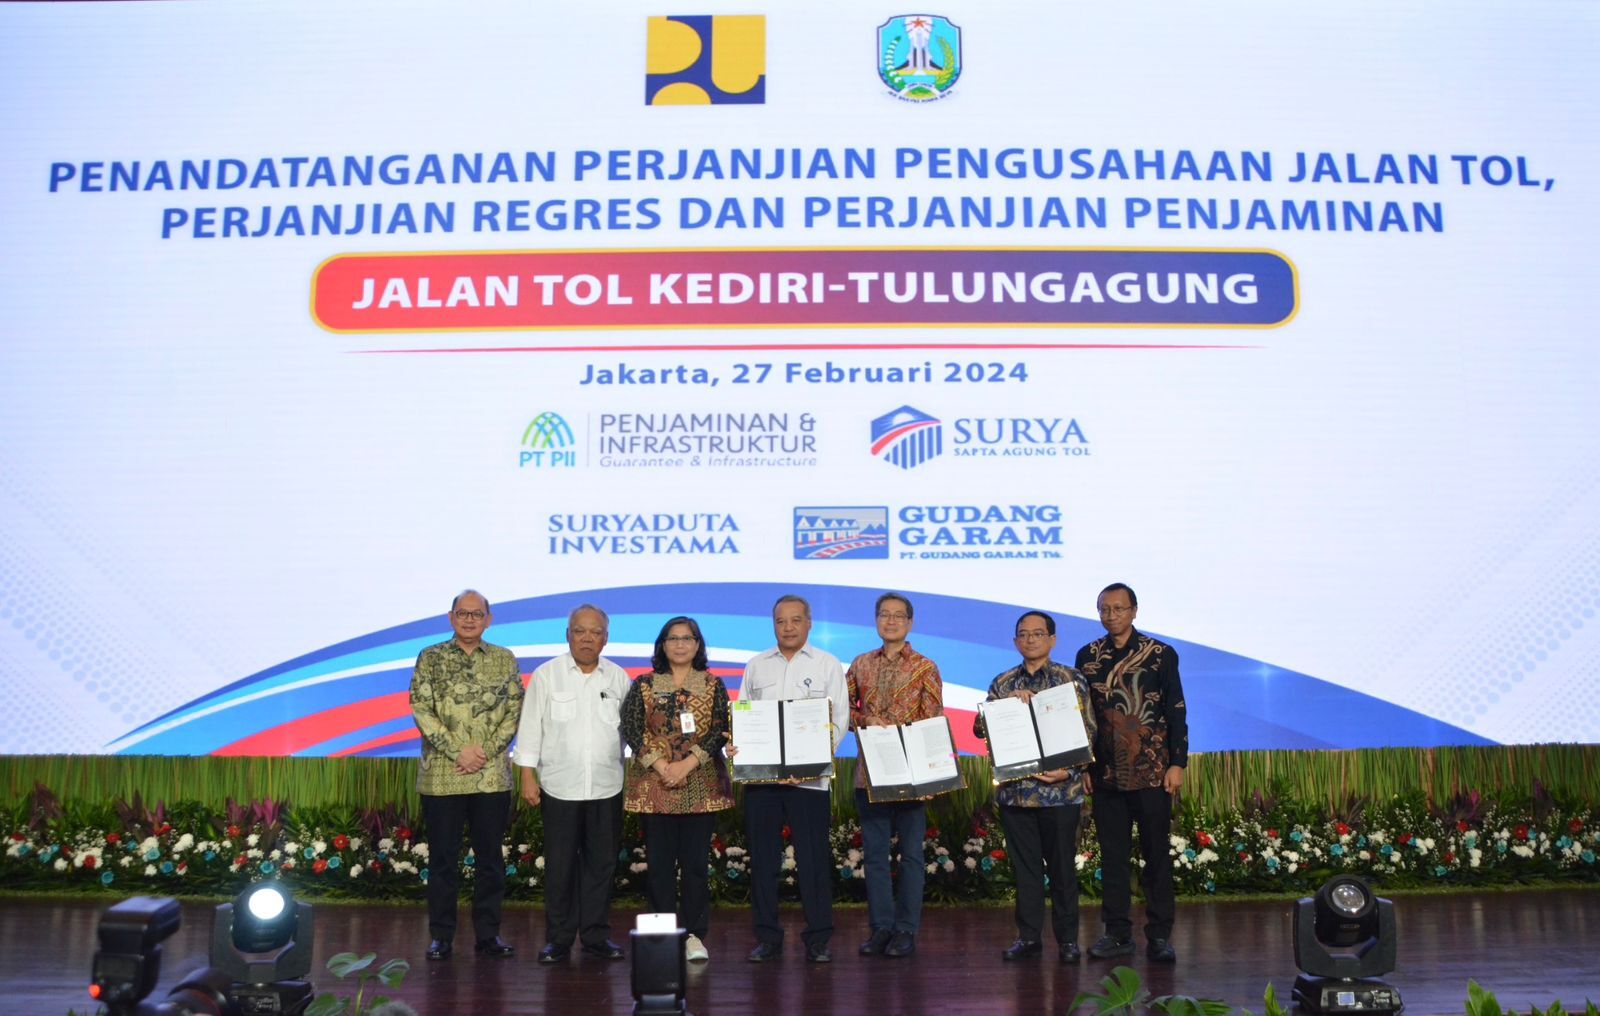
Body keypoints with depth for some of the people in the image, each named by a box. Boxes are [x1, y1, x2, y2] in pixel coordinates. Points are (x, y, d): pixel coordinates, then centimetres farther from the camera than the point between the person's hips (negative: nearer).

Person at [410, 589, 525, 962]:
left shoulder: (505, 660, 7)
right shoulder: (430, 658, 2)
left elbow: (515, 711, 3)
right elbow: (421, 710, -5)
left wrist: (486, 751, -10)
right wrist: (459, 751, -13)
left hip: (493, 777, 2)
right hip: (441, 777, -1)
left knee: (490, 857, 8)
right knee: (443, 858, 6)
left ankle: (488, 932, 19)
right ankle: (441, 935, 18)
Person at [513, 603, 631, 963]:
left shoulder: (618, 678, 7)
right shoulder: (546, 675, 1)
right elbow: (531, 727, 1)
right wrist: (528, 776, -4)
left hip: (607, 787, 2)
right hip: (560, 785, -2)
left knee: (602, 863, 7)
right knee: (560, 865, 3)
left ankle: (596, 935, 19)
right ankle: (558, 938, 15)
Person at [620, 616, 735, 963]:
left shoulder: (713, 685, 7)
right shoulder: (644, 685, 7)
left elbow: (721, 730, -2)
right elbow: (632, 729, -2)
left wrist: (688, 763, -13)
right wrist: (661, 765, -13)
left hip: (701, 785, 0)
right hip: (653, 783, 0)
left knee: (696, 860, 2)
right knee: (659, 861, 4)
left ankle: (694, 934, 11)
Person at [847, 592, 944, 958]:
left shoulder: (925, 668, 0)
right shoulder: (861, 664, 10)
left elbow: (934, 721, -3)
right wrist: (866, 721, -9)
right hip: (869, 772, 3)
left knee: (911, 853, 3)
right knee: (874, 853, 7)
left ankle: (906, 929, 11)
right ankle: (880, 927, 16)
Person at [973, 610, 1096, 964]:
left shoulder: (1072, 680, 2)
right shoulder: (1003, 683, 10)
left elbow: (1088, 733, -1)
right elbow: (979, 727, 2)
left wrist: (1068, 771, -13)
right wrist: (1008, 702, -13)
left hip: (1060, 790, -2)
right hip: (1014, 790, 3)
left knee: (1062, 867, 5)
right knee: (1025, 867, 9)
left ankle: (1067, 938, 17)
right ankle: (1028, 936, 19)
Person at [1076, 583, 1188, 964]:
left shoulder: (1160, 655, -1)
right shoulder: (1088, 656, 7)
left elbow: (1177, 712, 0)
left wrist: (1177, 763, -6)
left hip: (1152, 772, -2)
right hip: (1106, 772, 3)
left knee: (1157, 853, 3)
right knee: (1113, 856, 7)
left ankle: (1159, 936, 12)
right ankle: (1117, 933, 16)